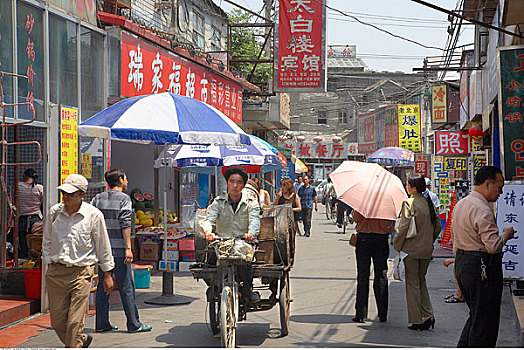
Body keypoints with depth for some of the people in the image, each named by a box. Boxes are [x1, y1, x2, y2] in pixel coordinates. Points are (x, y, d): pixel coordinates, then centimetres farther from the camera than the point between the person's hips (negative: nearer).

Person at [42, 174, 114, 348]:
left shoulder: (94, 215, -6)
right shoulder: (54, 212, 3)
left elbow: (103, 246, 3)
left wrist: (107, 275, 6)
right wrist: (49, 263, 9)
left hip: (81, 272, -4)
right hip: (55, 272, 4)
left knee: (75, 322, -9)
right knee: (57, 322, 7)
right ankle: (82, 340, 33)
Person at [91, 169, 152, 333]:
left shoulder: (98, 198, 11)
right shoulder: (124, 198, -5)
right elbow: (125, 224, -14)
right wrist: (128, 248, -16)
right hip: (119, 249, -6)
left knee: (103, 286, 10)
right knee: (126, 287, -1)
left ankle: (102, 323, 11)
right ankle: (133, 324, 2)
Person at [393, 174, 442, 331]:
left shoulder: (409, 203, -15)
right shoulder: (429, 203, 6)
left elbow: (403, 227, -19)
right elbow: (438, 225, 12)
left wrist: (397, 246, -8)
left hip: (411, 250, -6)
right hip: (427, 251, 6)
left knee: (412, 284, 2)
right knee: (421, 282, 19)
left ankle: (416, 321, 6)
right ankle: (427, 315, 12)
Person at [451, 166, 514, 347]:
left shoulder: (460, 205, 13)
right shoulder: (482, 209, -18)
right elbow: (493, 246, -23)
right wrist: (506, 233, -5)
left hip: (462, 264, 10)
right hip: (482, 267, -10)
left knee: (476, 316, 20)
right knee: (485, 321, -1)